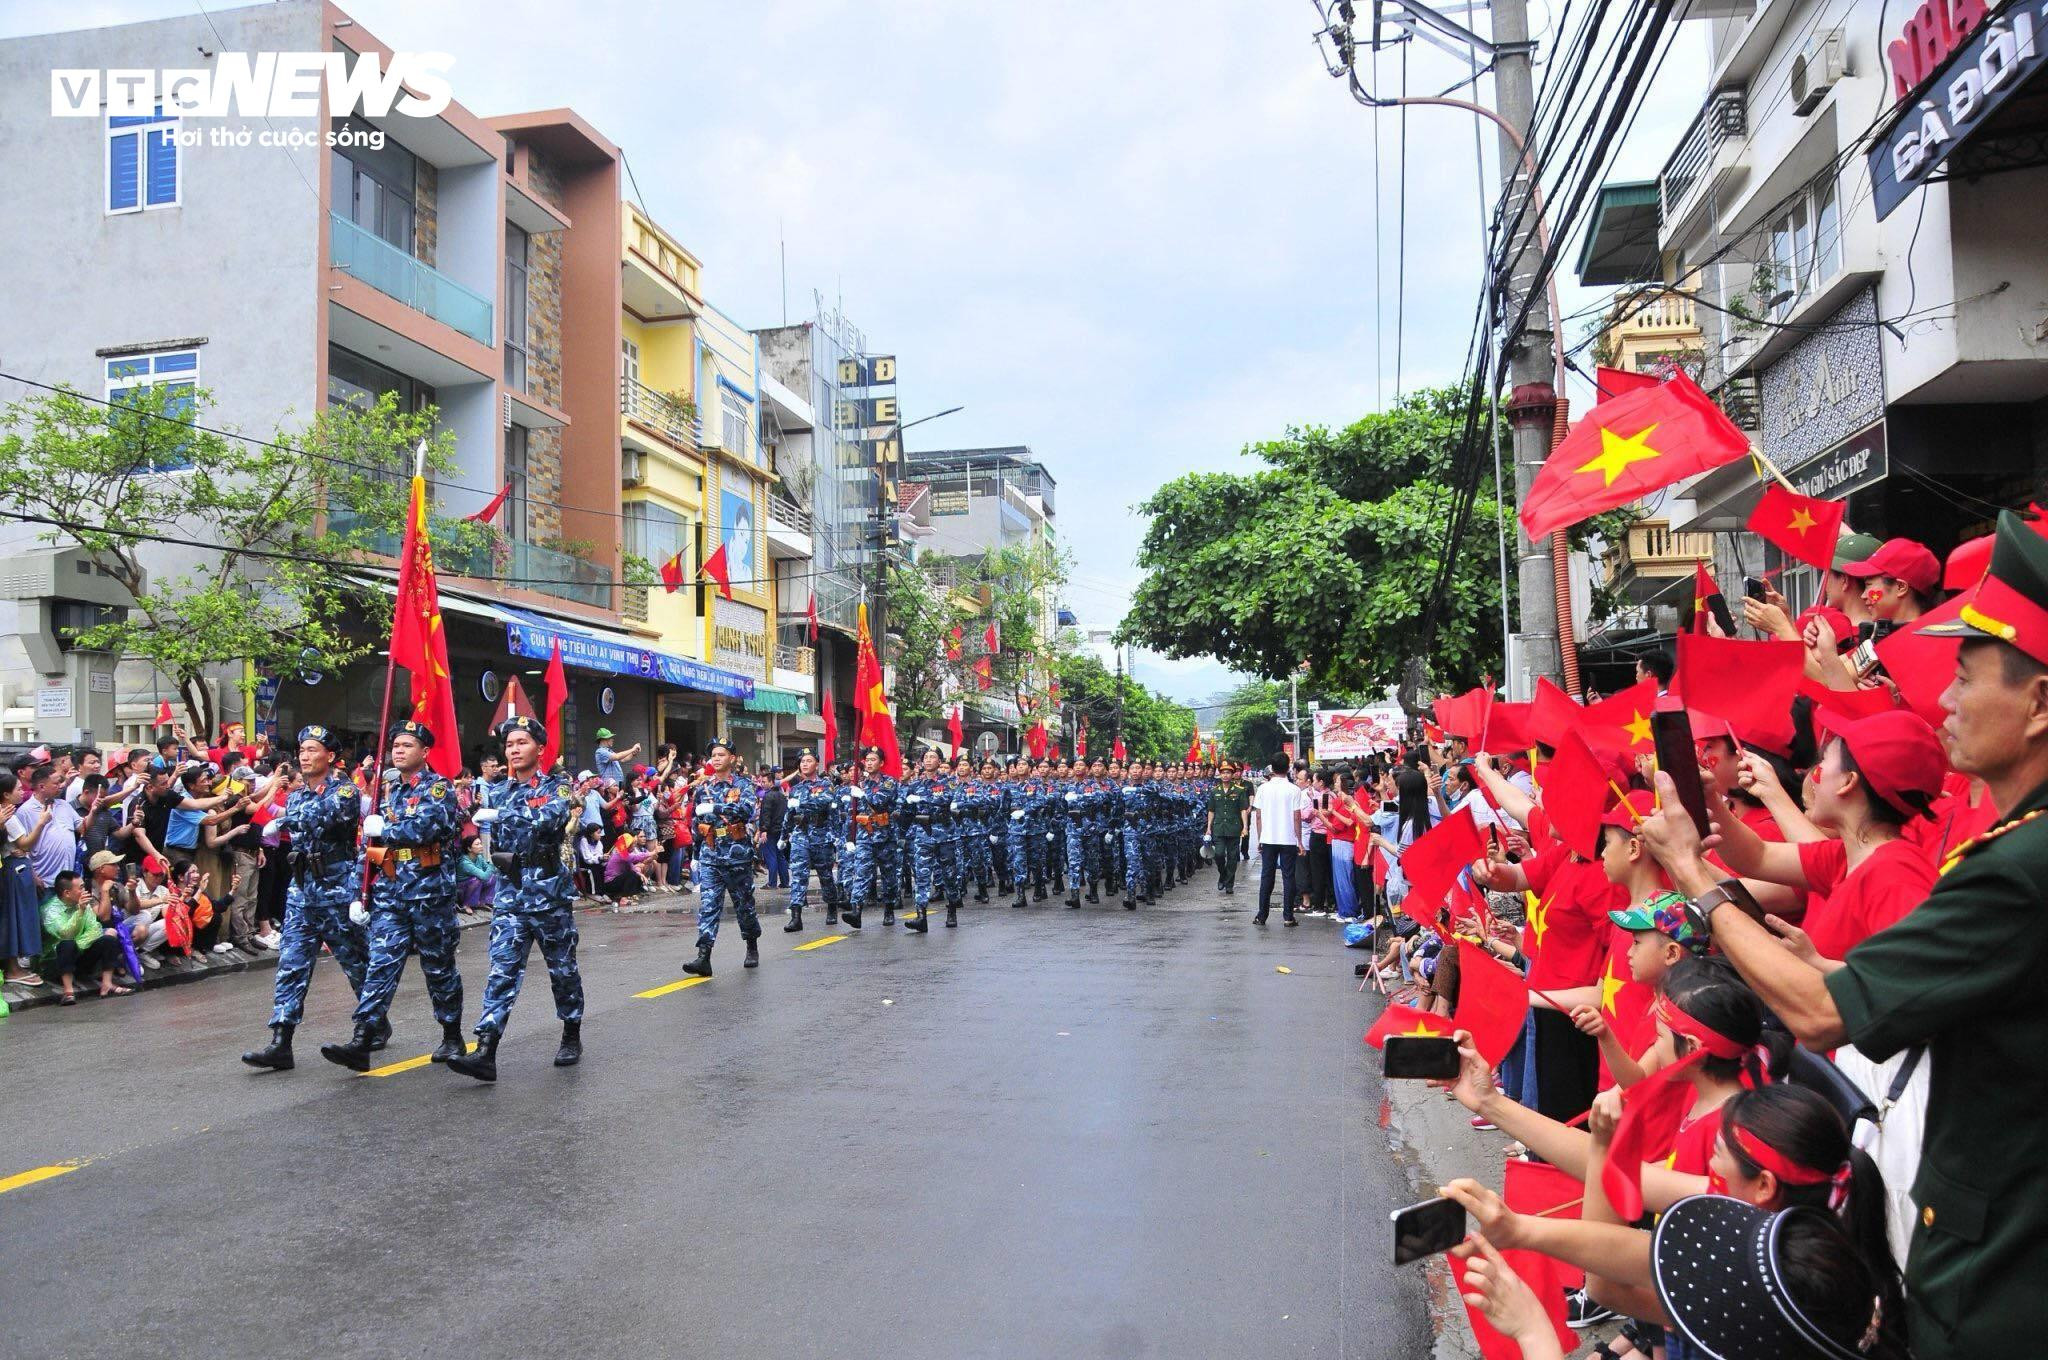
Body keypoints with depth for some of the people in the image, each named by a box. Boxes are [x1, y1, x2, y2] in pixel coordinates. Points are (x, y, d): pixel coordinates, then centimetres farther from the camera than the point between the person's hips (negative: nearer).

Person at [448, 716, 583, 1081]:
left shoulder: (556, 786, -1)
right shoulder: (496, 794, 12)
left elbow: (553, 817, -22)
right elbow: (490, 845, 14)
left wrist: (502, 814, -21)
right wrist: (503, 857, -5)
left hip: (551, 892, -3)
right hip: (510, 896, 3)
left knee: (563, 969, 9)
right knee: (502, 971, -7)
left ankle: (572, 1038, 25)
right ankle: (485, 1053, -13)